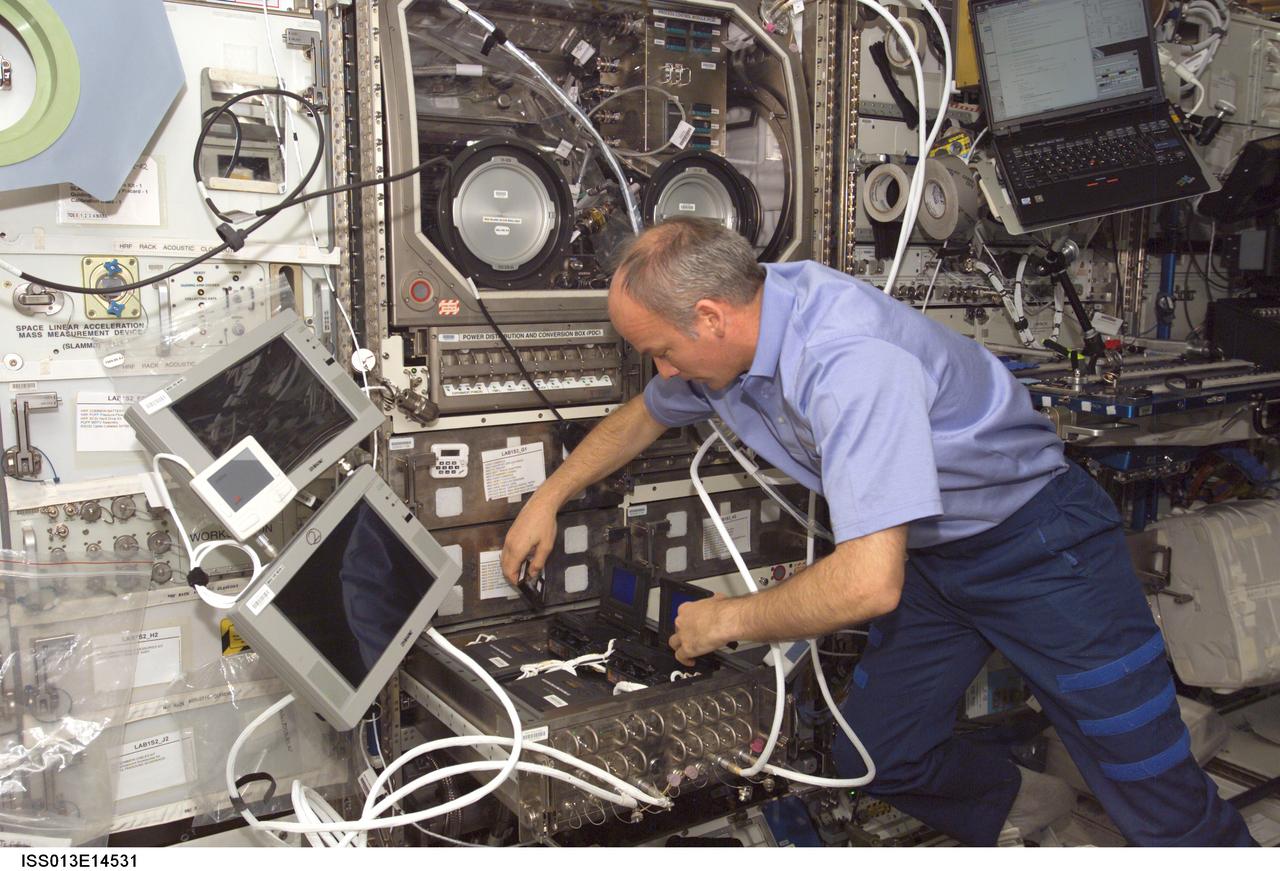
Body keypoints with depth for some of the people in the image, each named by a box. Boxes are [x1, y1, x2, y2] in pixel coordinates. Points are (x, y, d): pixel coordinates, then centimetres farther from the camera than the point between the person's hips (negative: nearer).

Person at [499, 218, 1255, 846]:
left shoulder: (848, 359, -37)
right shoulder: (729, 331, -9)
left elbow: (869, 584, -39)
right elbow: (646, 414, 13)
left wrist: (726, 621, -22)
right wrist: (548, 499, 14)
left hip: (1037, 541, -7)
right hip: (927, 556, 8)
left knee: (1166, 810, -4)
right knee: (878, 760, 10)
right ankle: (1014, 803, 36)